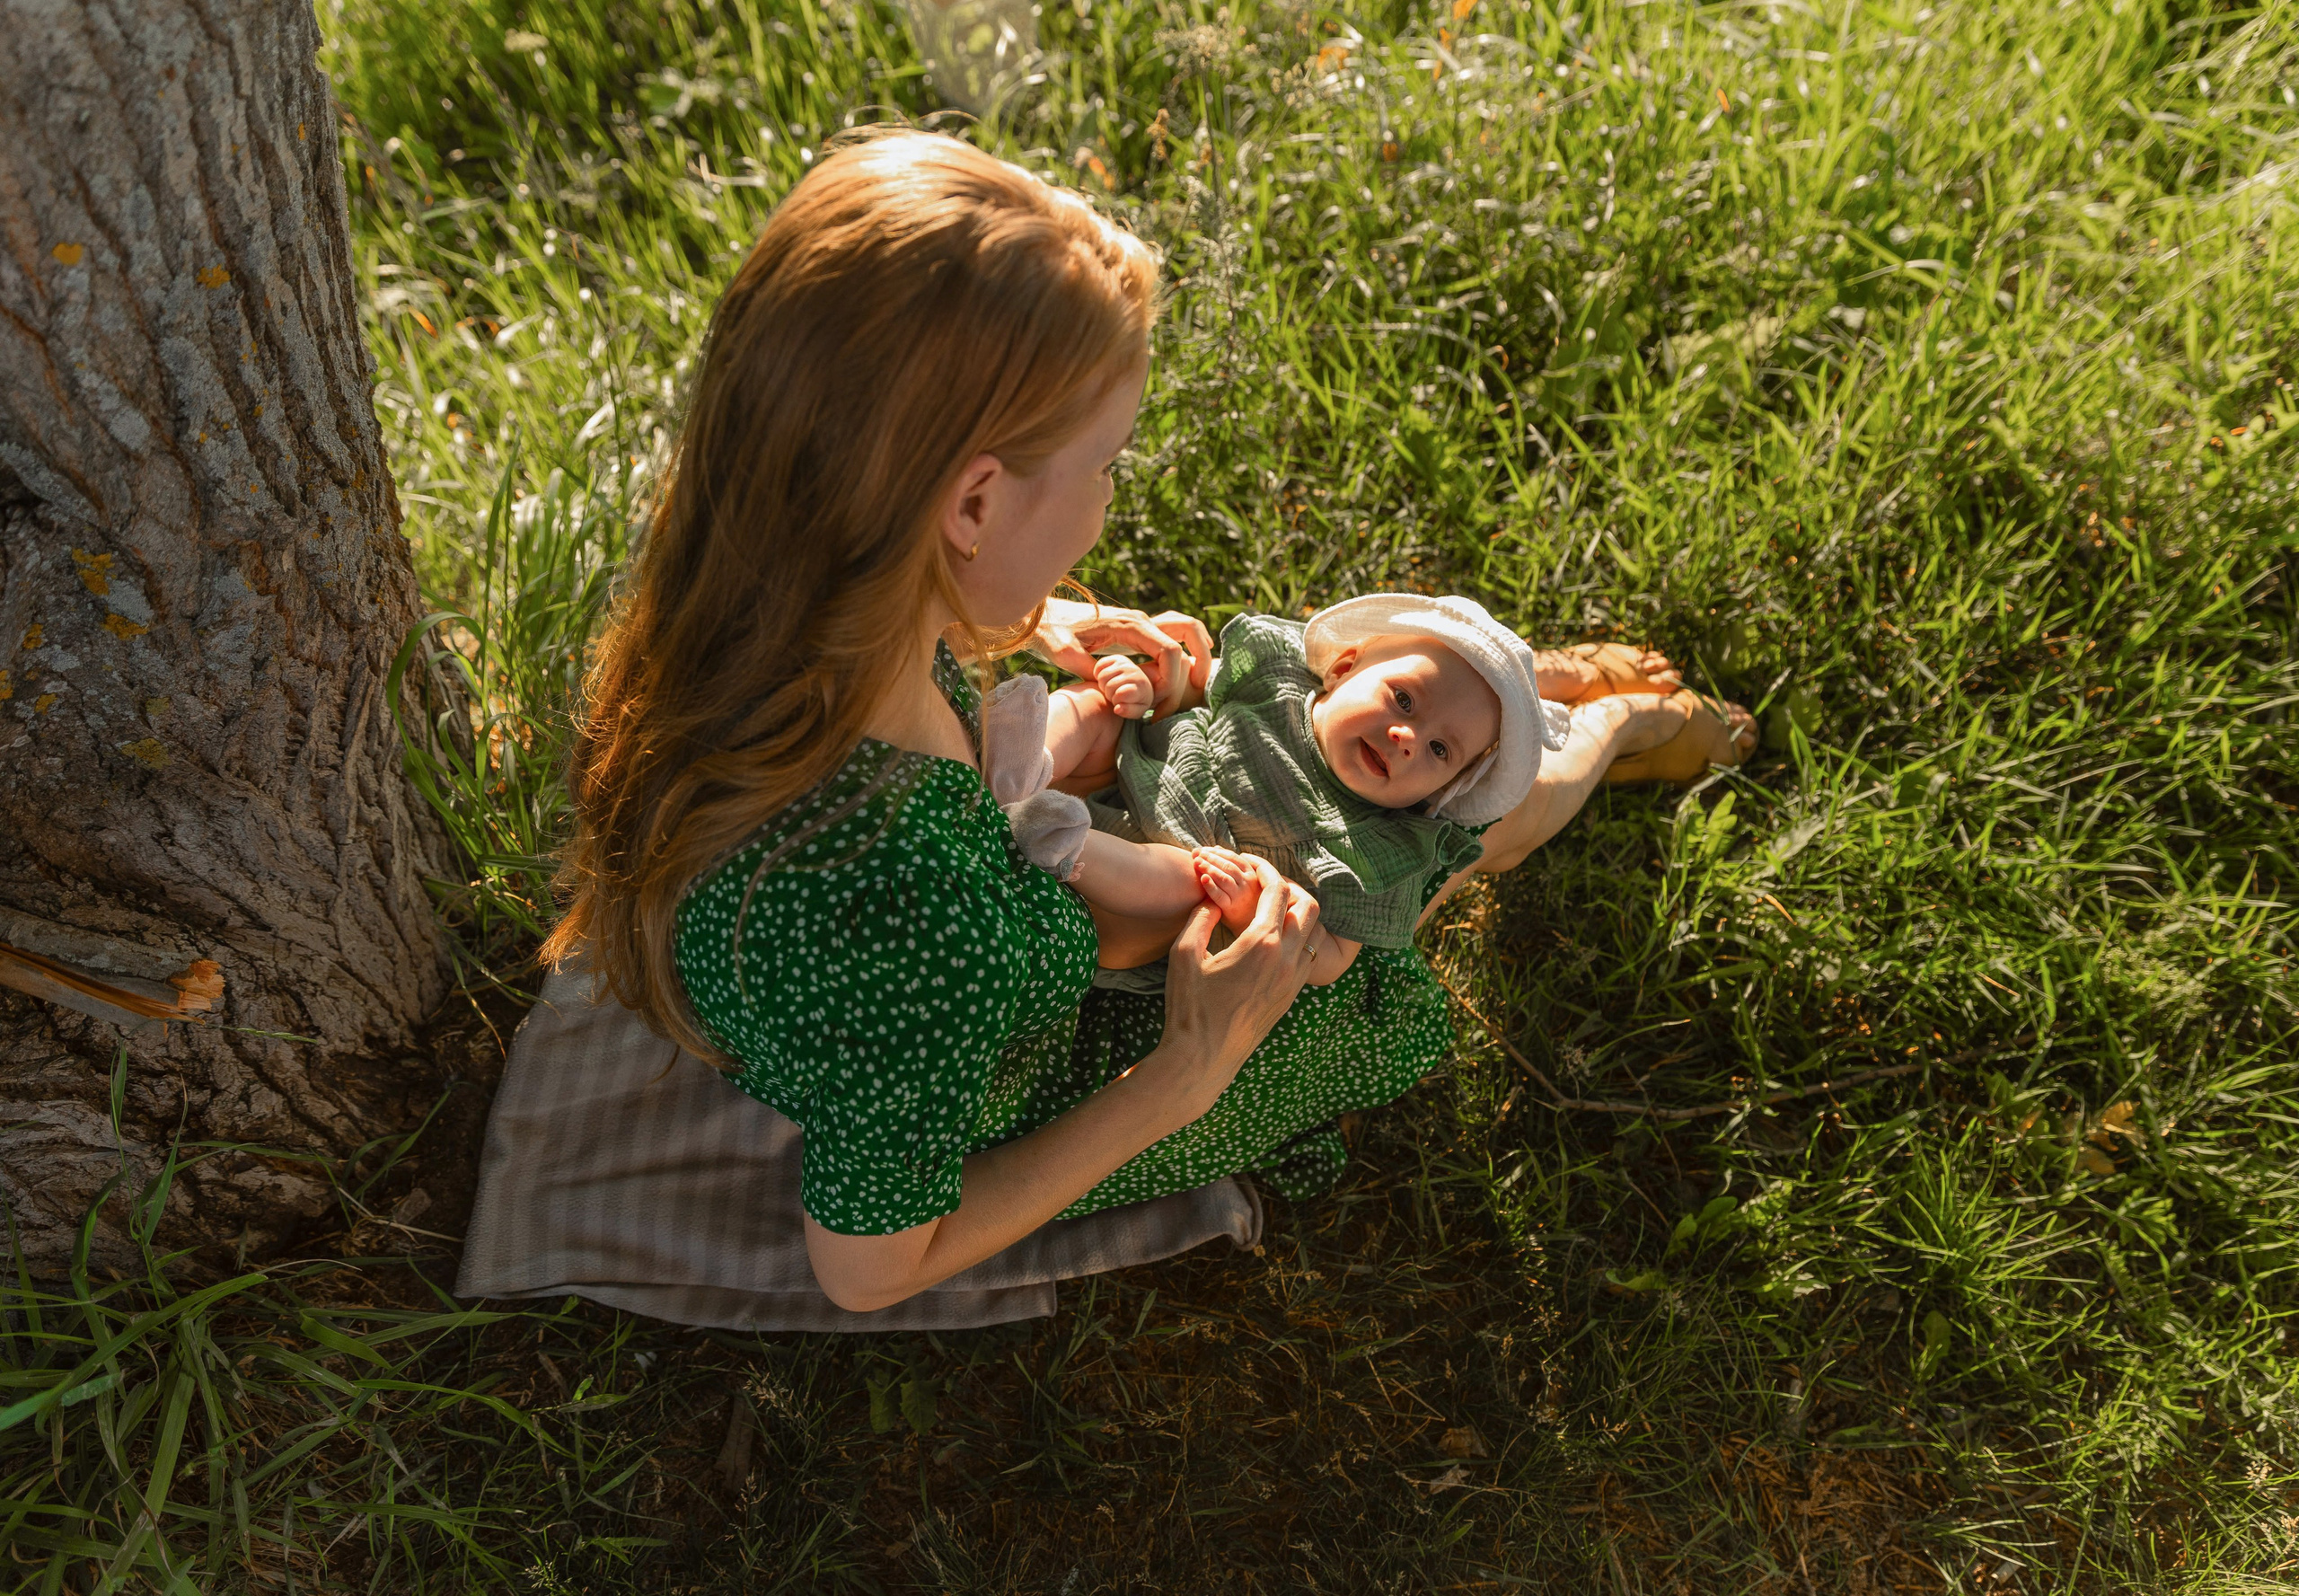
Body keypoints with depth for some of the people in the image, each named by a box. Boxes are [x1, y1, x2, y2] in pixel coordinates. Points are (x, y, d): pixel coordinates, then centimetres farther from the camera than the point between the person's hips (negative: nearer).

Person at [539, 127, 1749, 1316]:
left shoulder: (738, 613, -26)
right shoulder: (917, 915, -49)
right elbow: (867, 1269, -29)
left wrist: (1016, 624, -9)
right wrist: (1186, 1072, -26)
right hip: (1002, 1125, -5)